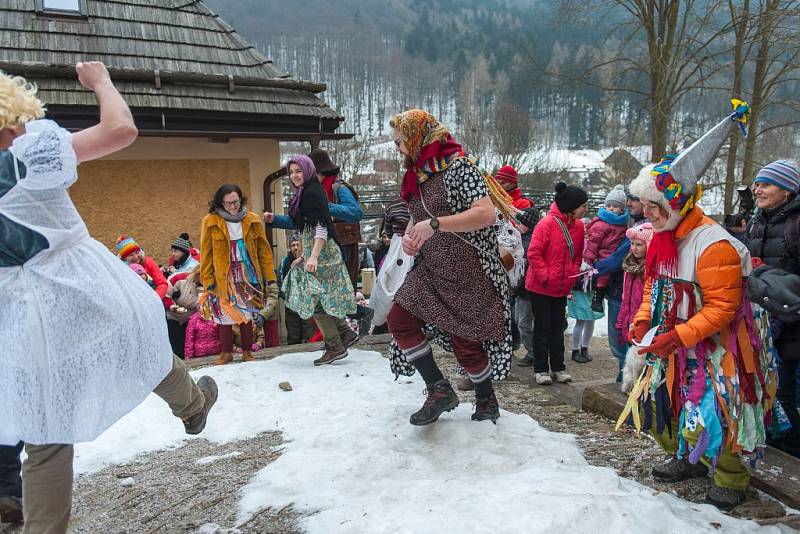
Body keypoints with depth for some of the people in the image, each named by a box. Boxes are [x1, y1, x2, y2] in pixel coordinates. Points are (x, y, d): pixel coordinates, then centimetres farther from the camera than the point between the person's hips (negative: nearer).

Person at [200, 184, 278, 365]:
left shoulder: (252, 221, 1)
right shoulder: (210, 222, -5)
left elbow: (264, 250, 1)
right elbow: (206, 254, -4)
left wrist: (270, 278, -4)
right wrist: (208, 282, -9)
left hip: (248, 276, 2)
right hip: (224, 278, -1)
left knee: (247, 315, 7)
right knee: (225, 315, 2)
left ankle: (247, 351, 21)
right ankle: (226, 352, 18)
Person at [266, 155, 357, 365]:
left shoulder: (312, 193, -13)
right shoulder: (303, 193, 17)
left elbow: (321, 227, -22)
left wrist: (314, 257, -29)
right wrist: (302, 254, 26)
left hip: (321, 253, -10)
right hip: (311, 253, 10)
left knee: (314, 300, -6)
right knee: (319, 299, 13)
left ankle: (335, 347, 2)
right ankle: (346, 334, 19)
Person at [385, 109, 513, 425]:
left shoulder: (458, 166, -15)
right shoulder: (418, 174, 10)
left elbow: (486, 213, -27)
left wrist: (435, 225, -31)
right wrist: (408, 236, 1)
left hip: (468, 271, -7)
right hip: (430, 269, 8)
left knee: (465, 342, 0)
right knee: (400, 319, -8)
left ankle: (486, 400, 29)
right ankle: (439, 390, 4)